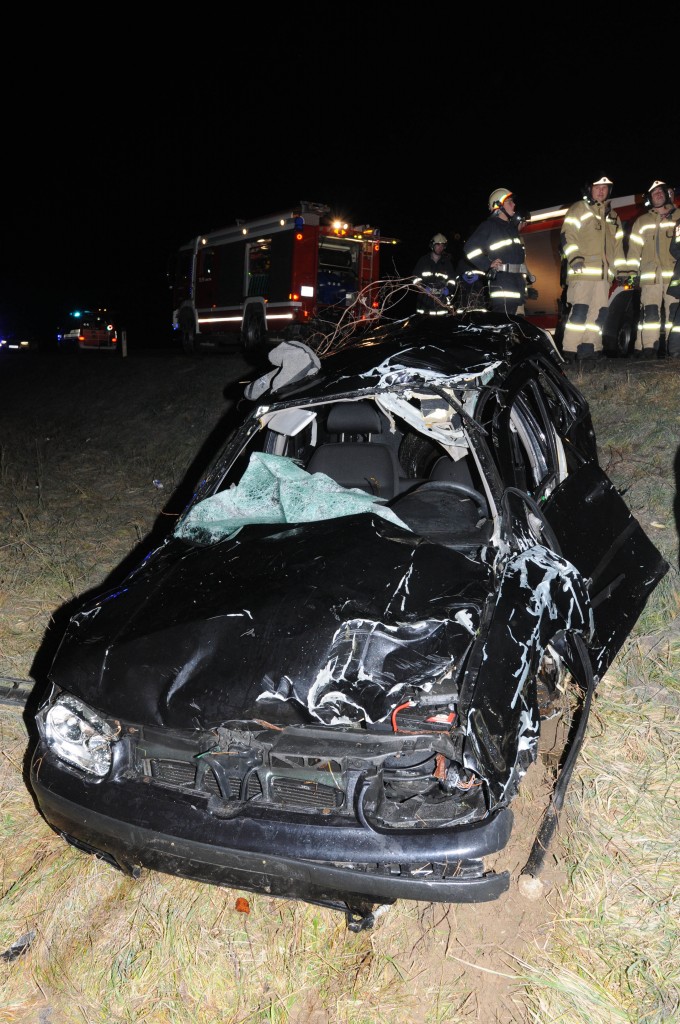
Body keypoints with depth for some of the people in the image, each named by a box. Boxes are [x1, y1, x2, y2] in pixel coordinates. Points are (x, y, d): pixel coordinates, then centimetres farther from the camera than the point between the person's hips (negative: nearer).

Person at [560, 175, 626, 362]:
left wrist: (621, 269, 23)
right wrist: (574, 257, -20)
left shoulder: (612, 216, 26)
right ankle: (569, 351, -18)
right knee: (580, 310, -17)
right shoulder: (578, 209, 6)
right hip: (583, 270, -7)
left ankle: (591, 348, 8)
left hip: (605, 272, 7)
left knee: (600, 312, 4)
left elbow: (617, 244, 29)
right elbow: (567, 235, -5)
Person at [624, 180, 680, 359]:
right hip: (650, 272, 1)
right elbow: (634, 247, 15)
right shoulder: (641, 221, 21)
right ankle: (648, 349, -13)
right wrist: (632, 270, 3)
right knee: (649, 311, -10)